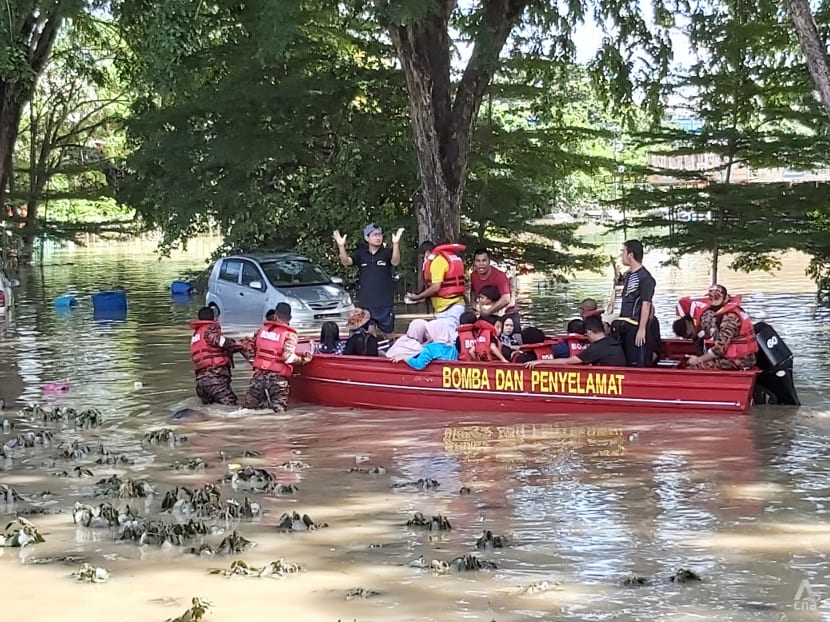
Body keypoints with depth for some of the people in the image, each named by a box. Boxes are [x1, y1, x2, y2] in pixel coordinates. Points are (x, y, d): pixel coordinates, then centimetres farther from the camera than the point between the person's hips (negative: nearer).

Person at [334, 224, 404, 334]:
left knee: (388, 332, 5)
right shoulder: (361, 254, 4)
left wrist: (396, 244, -39)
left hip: (385, 305, -2)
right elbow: (346, 262, -9)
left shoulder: (387, 253, -2)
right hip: (365, 304, 2)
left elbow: (395, 262, -22)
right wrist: (341, 246, -28)